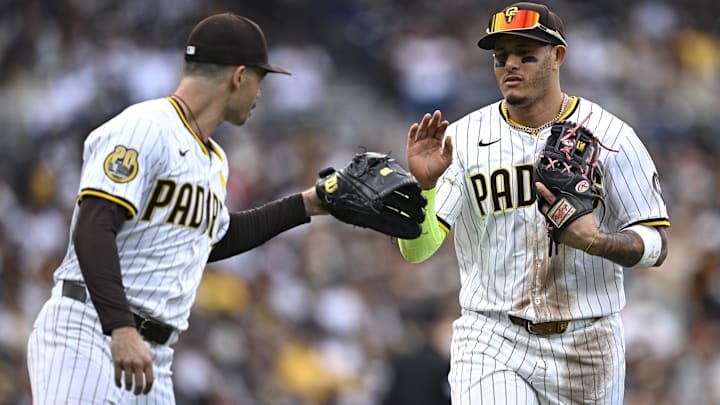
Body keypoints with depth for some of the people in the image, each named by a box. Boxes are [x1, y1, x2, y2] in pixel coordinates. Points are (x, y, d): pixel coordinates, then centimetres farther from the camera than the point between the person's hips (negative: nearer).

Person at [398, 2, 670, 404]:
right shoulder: (464, 138, 0)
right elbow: (417, 249, -5)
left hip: (588, 344, 1)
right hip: (491, 342, -1)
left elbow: (655, 244, -1)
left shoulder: (610, 136, 0)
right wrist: (424, 184, -24)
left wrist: (595, 240, -20)